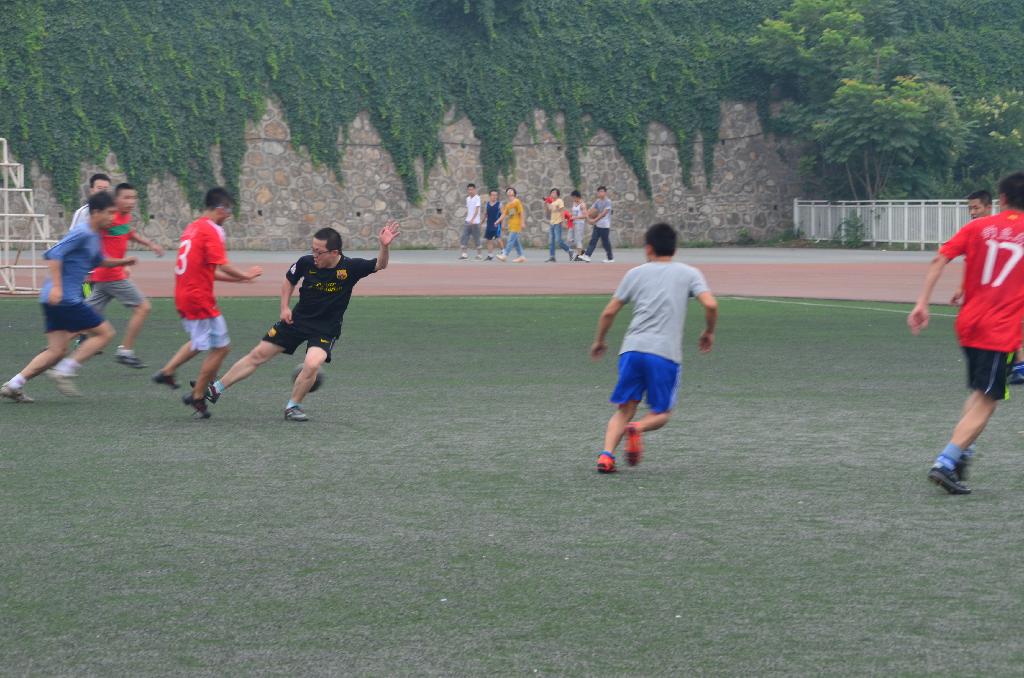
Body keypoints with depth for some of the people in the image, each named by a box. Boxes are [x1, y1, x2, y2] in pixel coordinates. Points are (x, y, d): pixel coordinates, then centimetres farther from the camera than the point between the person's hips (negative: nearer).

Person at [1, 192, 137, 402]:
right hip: (65, 299, -9)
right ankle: (65, 371, -7)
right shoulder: (82, 234, -11)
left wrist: (121, 262, 24)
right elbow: (54, 255, -20)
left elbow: (97, 261, 38)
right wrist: (56, 286, -27)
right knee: (105, 332, -3)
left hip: (54, 300, 9)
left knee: (57, 351, 8)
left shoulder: (94, 237, 18)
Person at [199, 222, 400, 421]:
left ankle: (293, 406, -2)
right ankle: (215, 390, 20)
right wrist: (284, 307, 0)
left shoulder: (350, 267, -18)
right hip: (297, 319, 3)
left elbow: (379, 265, -23)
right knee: (258, 355, 5)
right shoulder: (307, 262, -11)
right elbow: (289, 280, 8)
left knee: (312, 364, -28)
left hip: (327, 329, -3)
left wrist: (384, 246, -42)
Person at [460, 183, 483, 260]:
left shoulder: (477, 198, -10)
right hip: (468, 222, 6)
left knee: (476, 238, 1)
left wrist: (472, 219, -29)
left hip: (475, 222, -6)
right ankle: (464, 253, -6)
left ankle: (480, 253, 13)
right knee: (464, 236, -5)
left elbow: (477, 210, -18)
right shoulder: (468, 199, 12)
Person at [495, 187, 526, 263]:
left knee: (511, 239, -11)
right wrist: (498, 221, 0)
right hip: (511, 225, 8)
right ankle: (521, 257, 11)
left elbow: (521, 213, -8)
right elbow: (504, 214, 11)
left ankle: (505, 255, -16)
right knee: (515, 241, 7)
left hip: (516, 224, -8)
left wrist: (522, 223, -14)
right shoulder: (508, 204, 15)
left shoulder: (517, 201, -5)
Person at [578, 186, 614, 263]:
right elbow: (591, 210, 6)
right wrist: (588, 217, -14)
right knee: (593, 240, -4)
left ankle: (610, 258, 14)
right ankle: (587, 255, -12)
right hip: (597, 225, 6)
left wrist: (595, 220, -23)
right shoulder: (597, 202, 11)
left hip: (605, 225, -6)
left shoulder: (608, 202, -9)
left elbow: (604, 213, -17)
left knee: (606, 243, 1)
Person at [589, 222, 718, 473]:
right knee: (661, 413, 12)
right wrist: (709, 332, 15)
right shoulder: (689, 273, 11)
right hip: (666, 353, -2)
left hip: (632, 349, 2)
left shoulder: (636, 273, 15)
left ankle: (607, 453, -13)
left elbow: (609, 312, 13)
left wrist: (599, 341, 28)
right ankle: (638, 428, -21)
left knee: (624, 409, 11)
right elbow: (710, 305, -3)